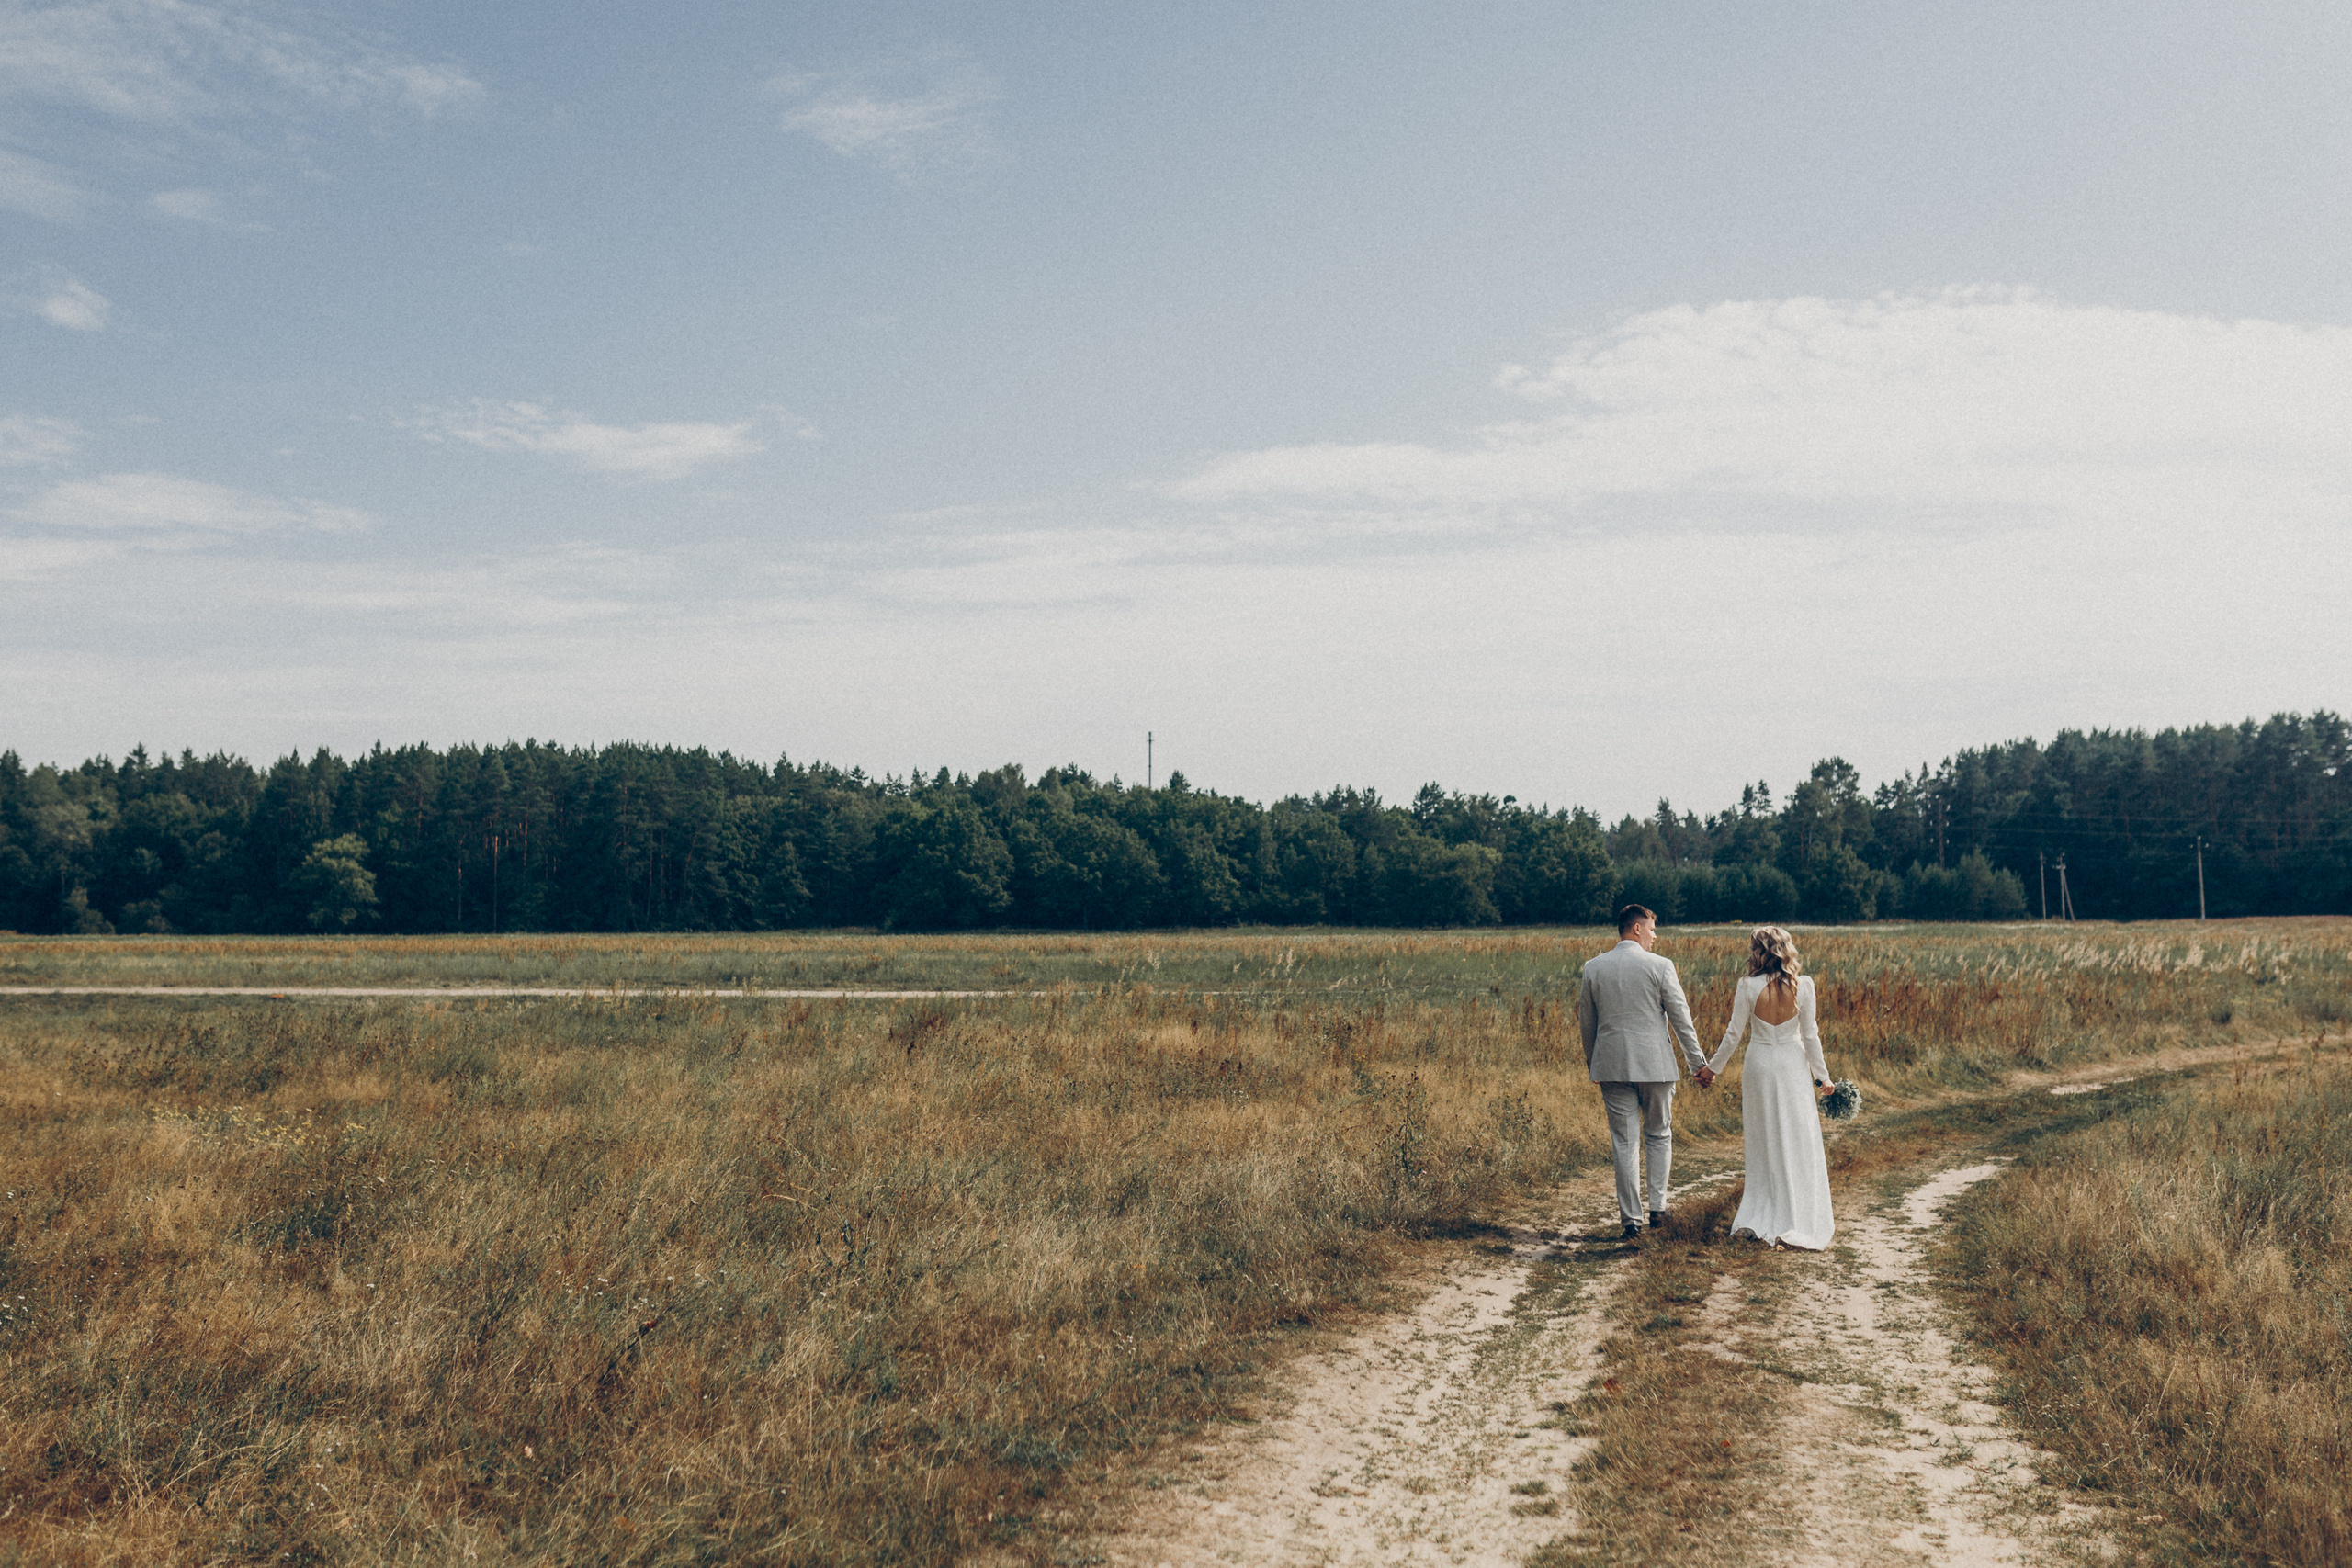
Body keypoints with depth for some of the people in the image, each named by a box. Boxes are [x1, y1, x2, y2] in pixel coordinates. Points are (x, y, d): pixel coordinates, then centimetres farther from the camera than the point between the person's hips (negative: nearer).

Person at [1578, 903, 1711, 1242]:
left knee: (1625, 1144, 4)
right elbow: (1681, 1019, -4)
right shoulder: (1660, 966, -7)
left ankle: (1631, 1220, 4)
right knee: (1659, 1137, 16)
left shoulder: (1593, 968, 2)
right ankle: (1657, 1208, 15)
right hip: (1655, 1064, -2)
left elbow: (1586, 1022, 9)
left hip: (1612, 1066, 2)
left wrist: (1592, 1064, 22)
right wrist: (1699, 1063, 3)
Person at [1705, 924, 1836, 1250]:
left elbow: (1734, 1033, -5)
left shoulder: (1748, 987, -11)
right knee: (1800, 1142, 9)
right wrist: (1822, 1075, 7)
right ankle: (1800, 1219, 12)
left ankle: (1762, 1220, 13)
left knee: (1765, 1142, 10)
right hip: (1793, 1065, 0)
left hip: (1759, 1065, 0)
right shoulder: (1802, 985, -9)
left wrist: (1713, 1066, 10)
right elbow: (1810, 1035, -4)